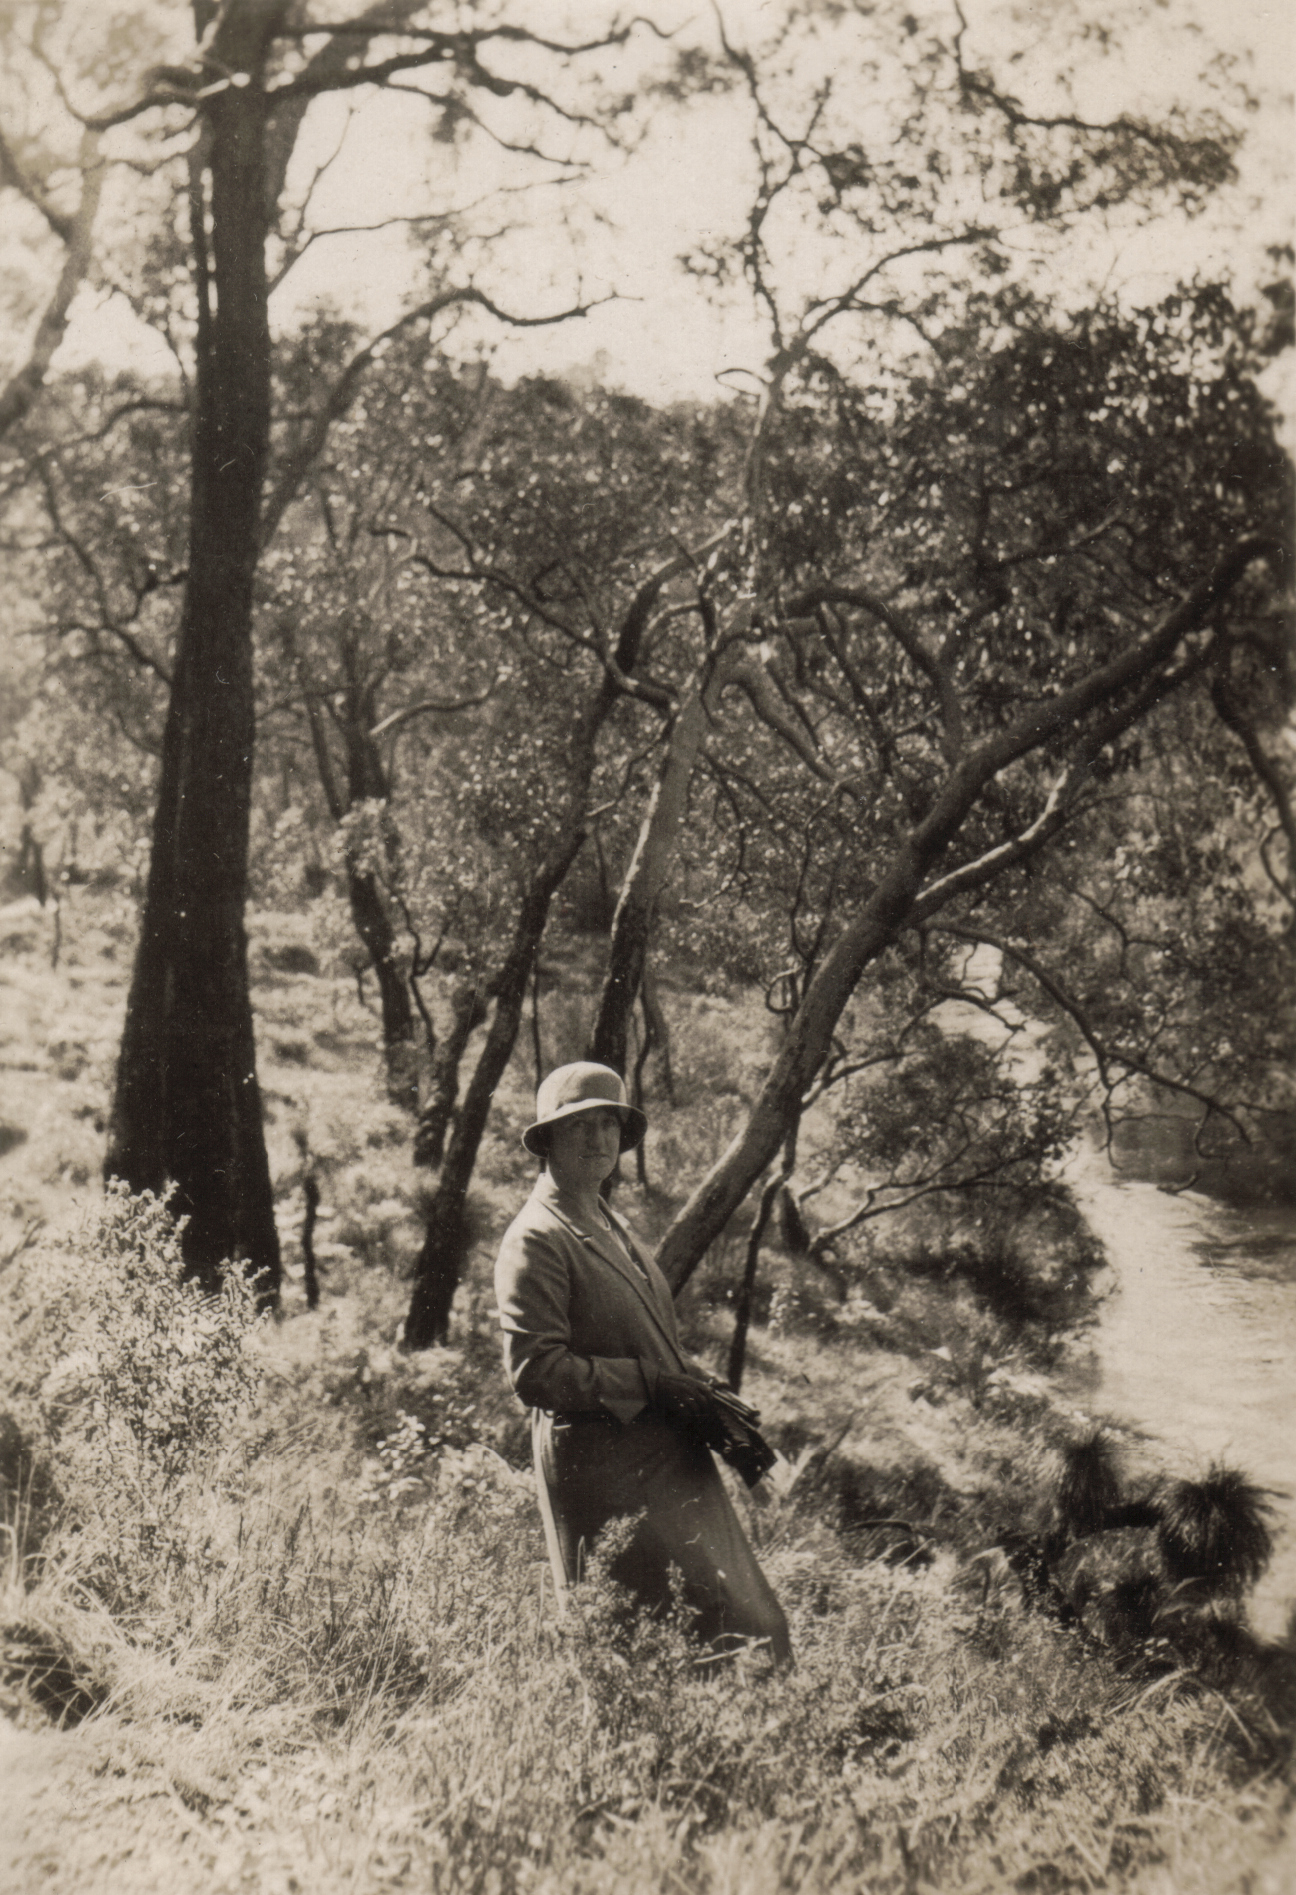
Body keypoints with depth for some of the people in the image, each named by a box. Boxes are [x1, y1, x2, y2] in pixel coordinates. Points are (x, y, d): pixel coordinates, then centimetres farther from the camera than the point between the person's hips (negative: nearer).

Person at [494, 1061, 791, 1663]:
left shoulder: (611, 1225, 18)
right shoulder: (536, 1239, -13)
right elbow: (535, 1371, -21)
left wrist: (695, 1387, 9)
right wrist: (649, 1382, -20)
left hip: (671, 1451, 9)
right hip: (599, 1467, -9)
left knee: (748, 1617, 10)